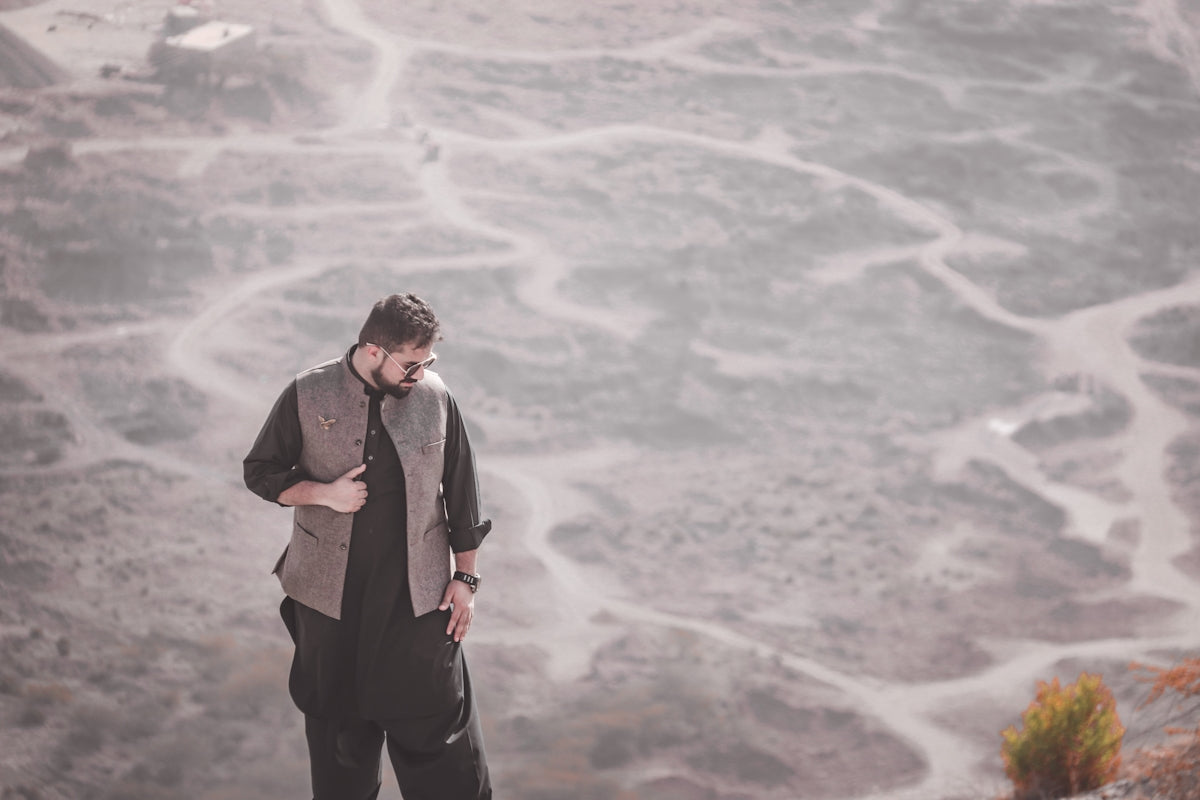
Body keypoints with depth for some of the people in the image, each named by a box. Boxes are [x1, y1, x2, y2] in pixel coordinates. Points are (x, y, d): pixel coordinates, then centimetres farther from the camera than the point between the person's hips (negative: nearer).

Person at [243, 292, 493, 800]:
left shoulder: (435, 399, -4)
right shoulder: (307, 396, -7)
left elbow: (461, 493, 4)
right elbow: (260, 472, 2)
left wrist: (464, 577, 3)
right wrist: (323, 493, -15)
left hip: (418, 592, 0)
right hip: (331, 591, 0)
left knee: (437, 718, 2)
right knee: (337, 720, 14)